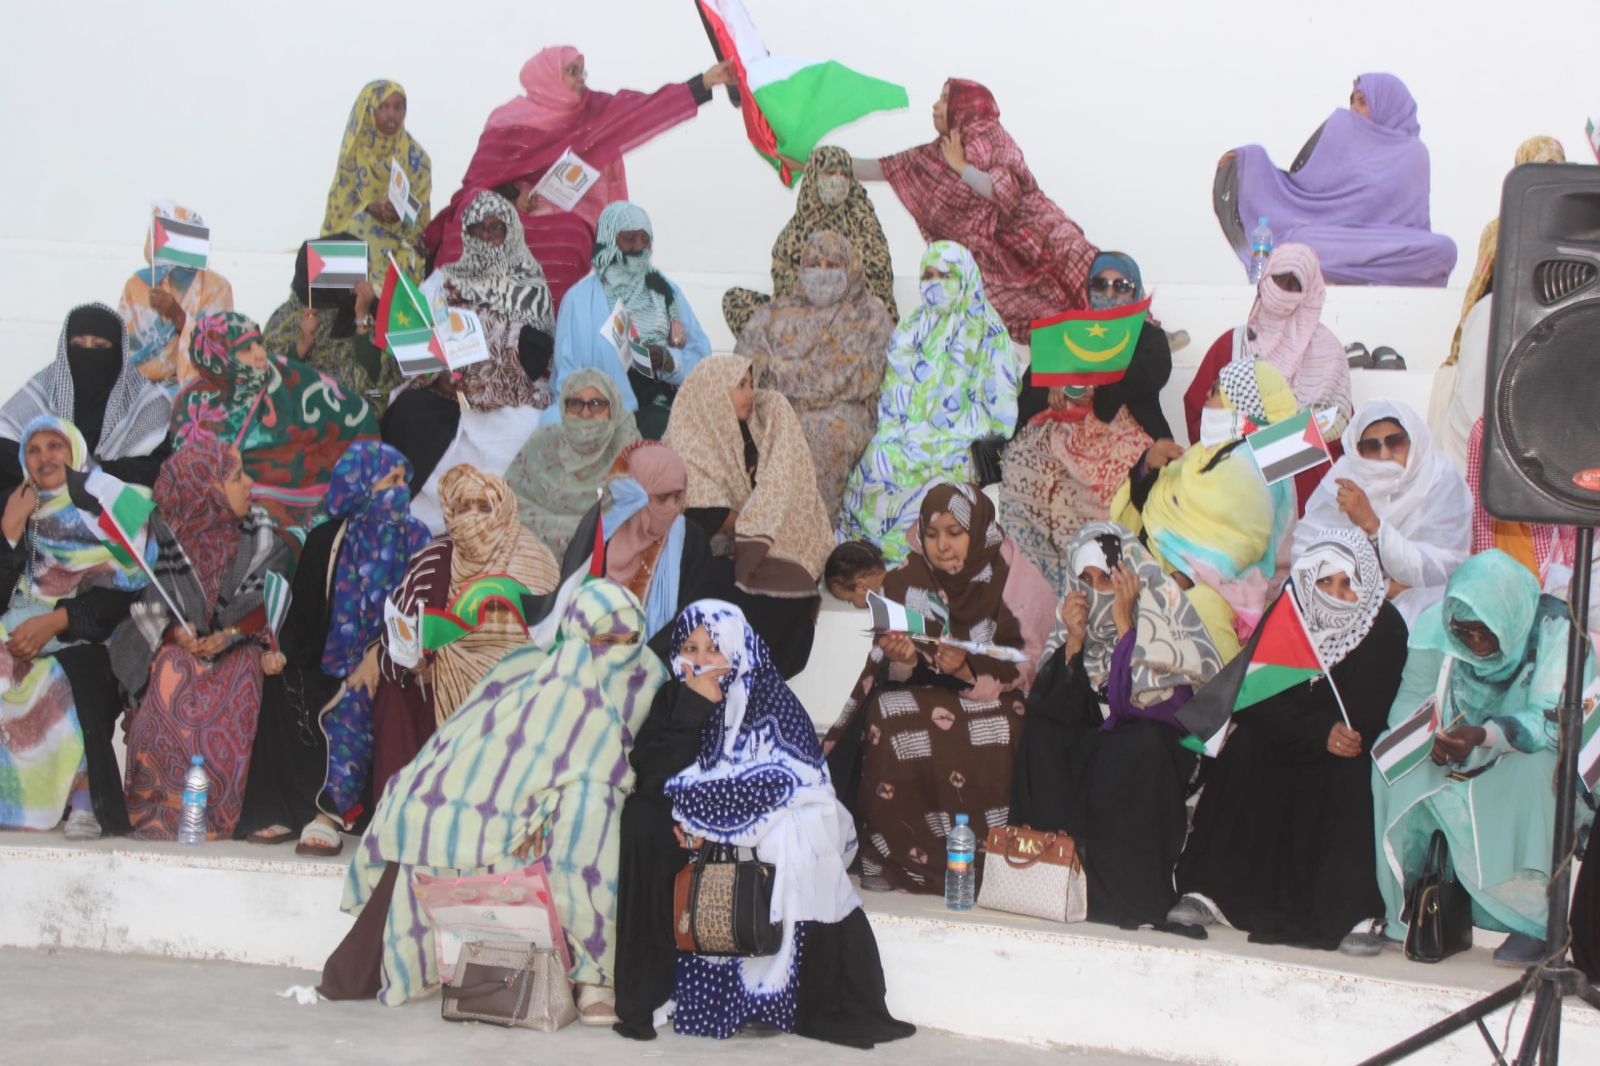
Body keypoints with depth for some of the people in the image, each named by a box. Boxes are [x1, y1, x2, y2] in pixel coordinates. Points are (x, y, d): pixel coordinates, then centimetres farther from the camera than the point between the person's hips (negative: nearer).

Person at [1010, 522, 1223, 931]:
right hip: (1102, 738, 4)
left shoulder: (1162, 611, -10)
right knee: (1041, 736, -21)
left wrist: (1125, 623, -22)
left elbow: (1151, 697, -22)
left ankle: (1129, 894, -26)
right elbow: (1053, 706, -4)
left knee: (1130, 751, -35)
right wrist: (1075, 641, -15)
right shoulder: (1083, 616, 4)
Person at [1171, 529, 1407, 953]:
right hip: (1289, 750, 2)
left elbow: (1366, 719, -15)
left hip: (1349, 751, -2)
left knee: (1354, 775, -33)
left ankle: (1360, 914, -34)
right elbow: (1258, 699, -12)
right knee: (1244, 751, -24)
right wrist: (1319, 733, -26)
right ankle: (1210, 891, -23)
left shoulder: (1386, 628, -10)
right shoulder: (1286, 615, -3)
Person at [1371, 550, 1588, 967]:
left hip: (1526, 757, -4)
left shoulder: (1554, 630, -22)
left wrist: (1483, 736, -46)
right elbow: (1411, 698, -6)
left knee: (1536, 770, -38)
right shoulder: (1436, 625, -10)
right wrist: (1427, 736, -29)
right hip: (1458, 757, 4)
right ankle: (1398, 907, -15)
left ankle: (1535, 920, -27)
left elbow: (1551, 722, -29)